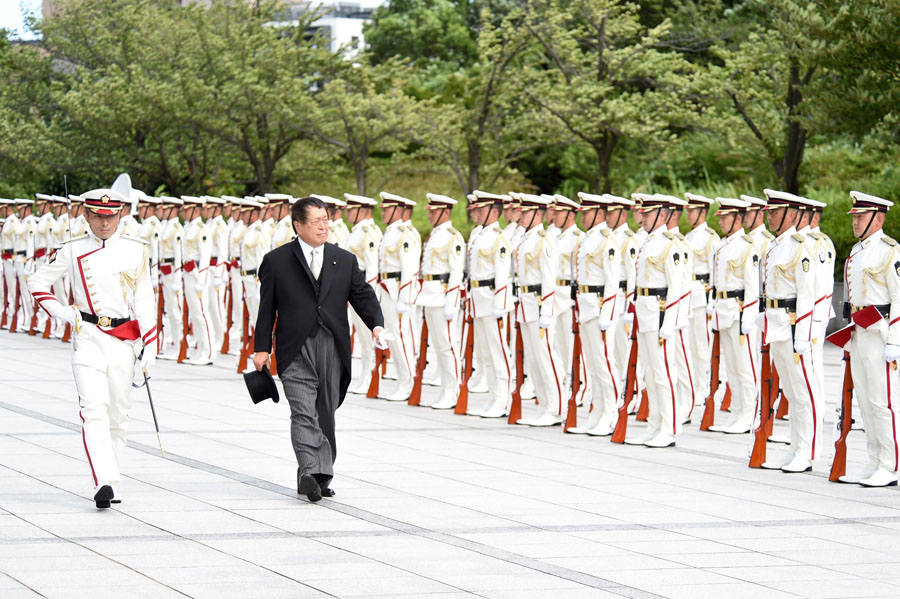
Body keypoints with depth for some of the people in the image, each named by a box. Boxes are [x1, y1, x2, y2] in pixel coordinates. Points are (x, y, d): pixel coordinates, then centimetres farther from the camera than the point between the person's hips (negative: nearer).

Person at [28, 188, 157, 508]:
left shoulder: (137, 250, 6)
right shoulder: (73, 250, 3)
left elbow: (145, 299, 8)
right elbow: (37, 281, 13)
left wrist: (149, 344, 3)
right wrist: (59, 311, 0)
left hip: (124, 340, 2)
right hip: (88, 336, -2)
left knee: (118, 414, 7)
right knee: (94, 411, -16)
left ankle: (113, 486, 19)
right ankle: (104, 483, -26)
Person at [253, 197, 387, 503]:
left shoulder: (345, 260, 14)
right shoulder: (276, 261, 6)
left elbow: (363, 295, 10)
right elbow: (266, 308, 7)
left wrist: (376, 325, -8)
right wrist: (262, 347, 1)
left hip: (333, 349, 3)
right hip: (295, 349, -3)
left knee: (326, 413, 6)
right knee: (304, 412, -15)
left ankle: (323, 475, 14)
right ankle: (309, 472, -26)